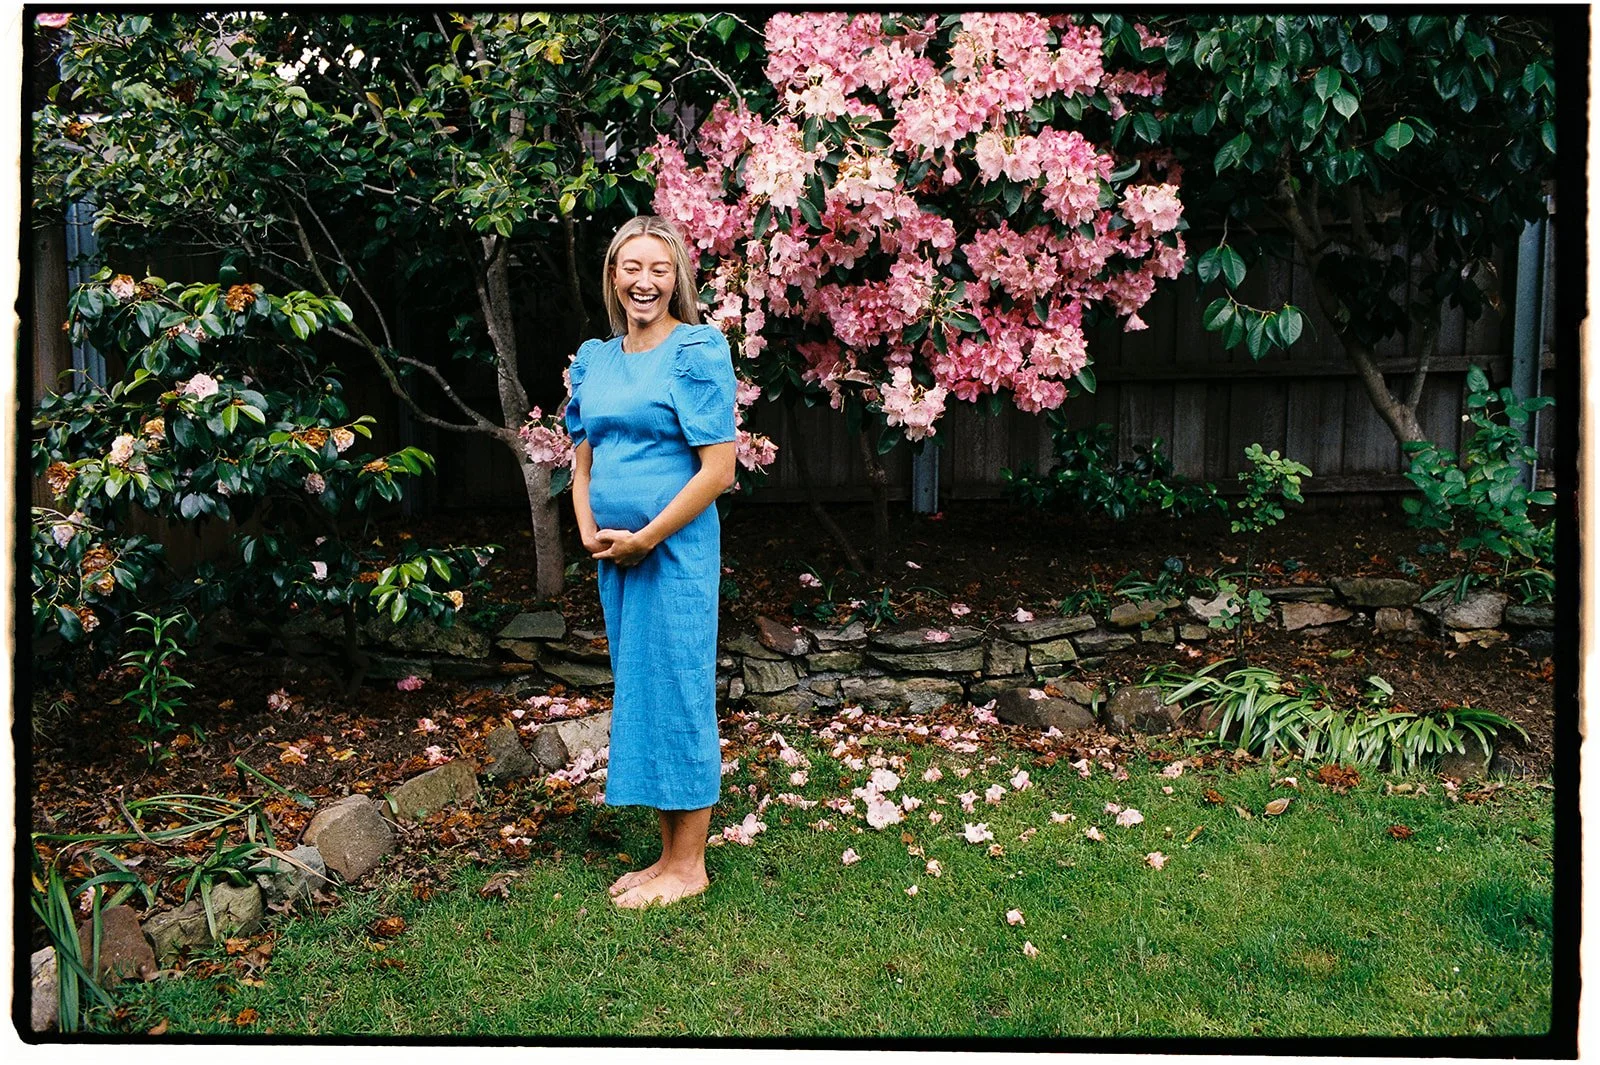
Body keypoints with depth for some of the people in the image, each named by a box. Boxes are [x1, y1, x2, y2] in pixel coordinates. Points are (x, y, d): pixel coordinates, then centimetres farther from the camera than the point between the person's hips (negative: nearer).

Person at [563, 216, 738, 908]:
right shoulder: (593, 359, 11)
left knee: (676, 693, 0)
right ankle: (668, 855, 26)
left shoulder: (698, 351, -8)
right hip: (614, 558, 7)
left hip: (676, 551, -7)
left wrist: (644, 539, -14)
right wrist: (590, 534, -3)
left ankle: (688, 866, 14)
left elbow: (718, 469, -14)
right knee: (637, 694, 12)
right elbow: (583, 462, 15)